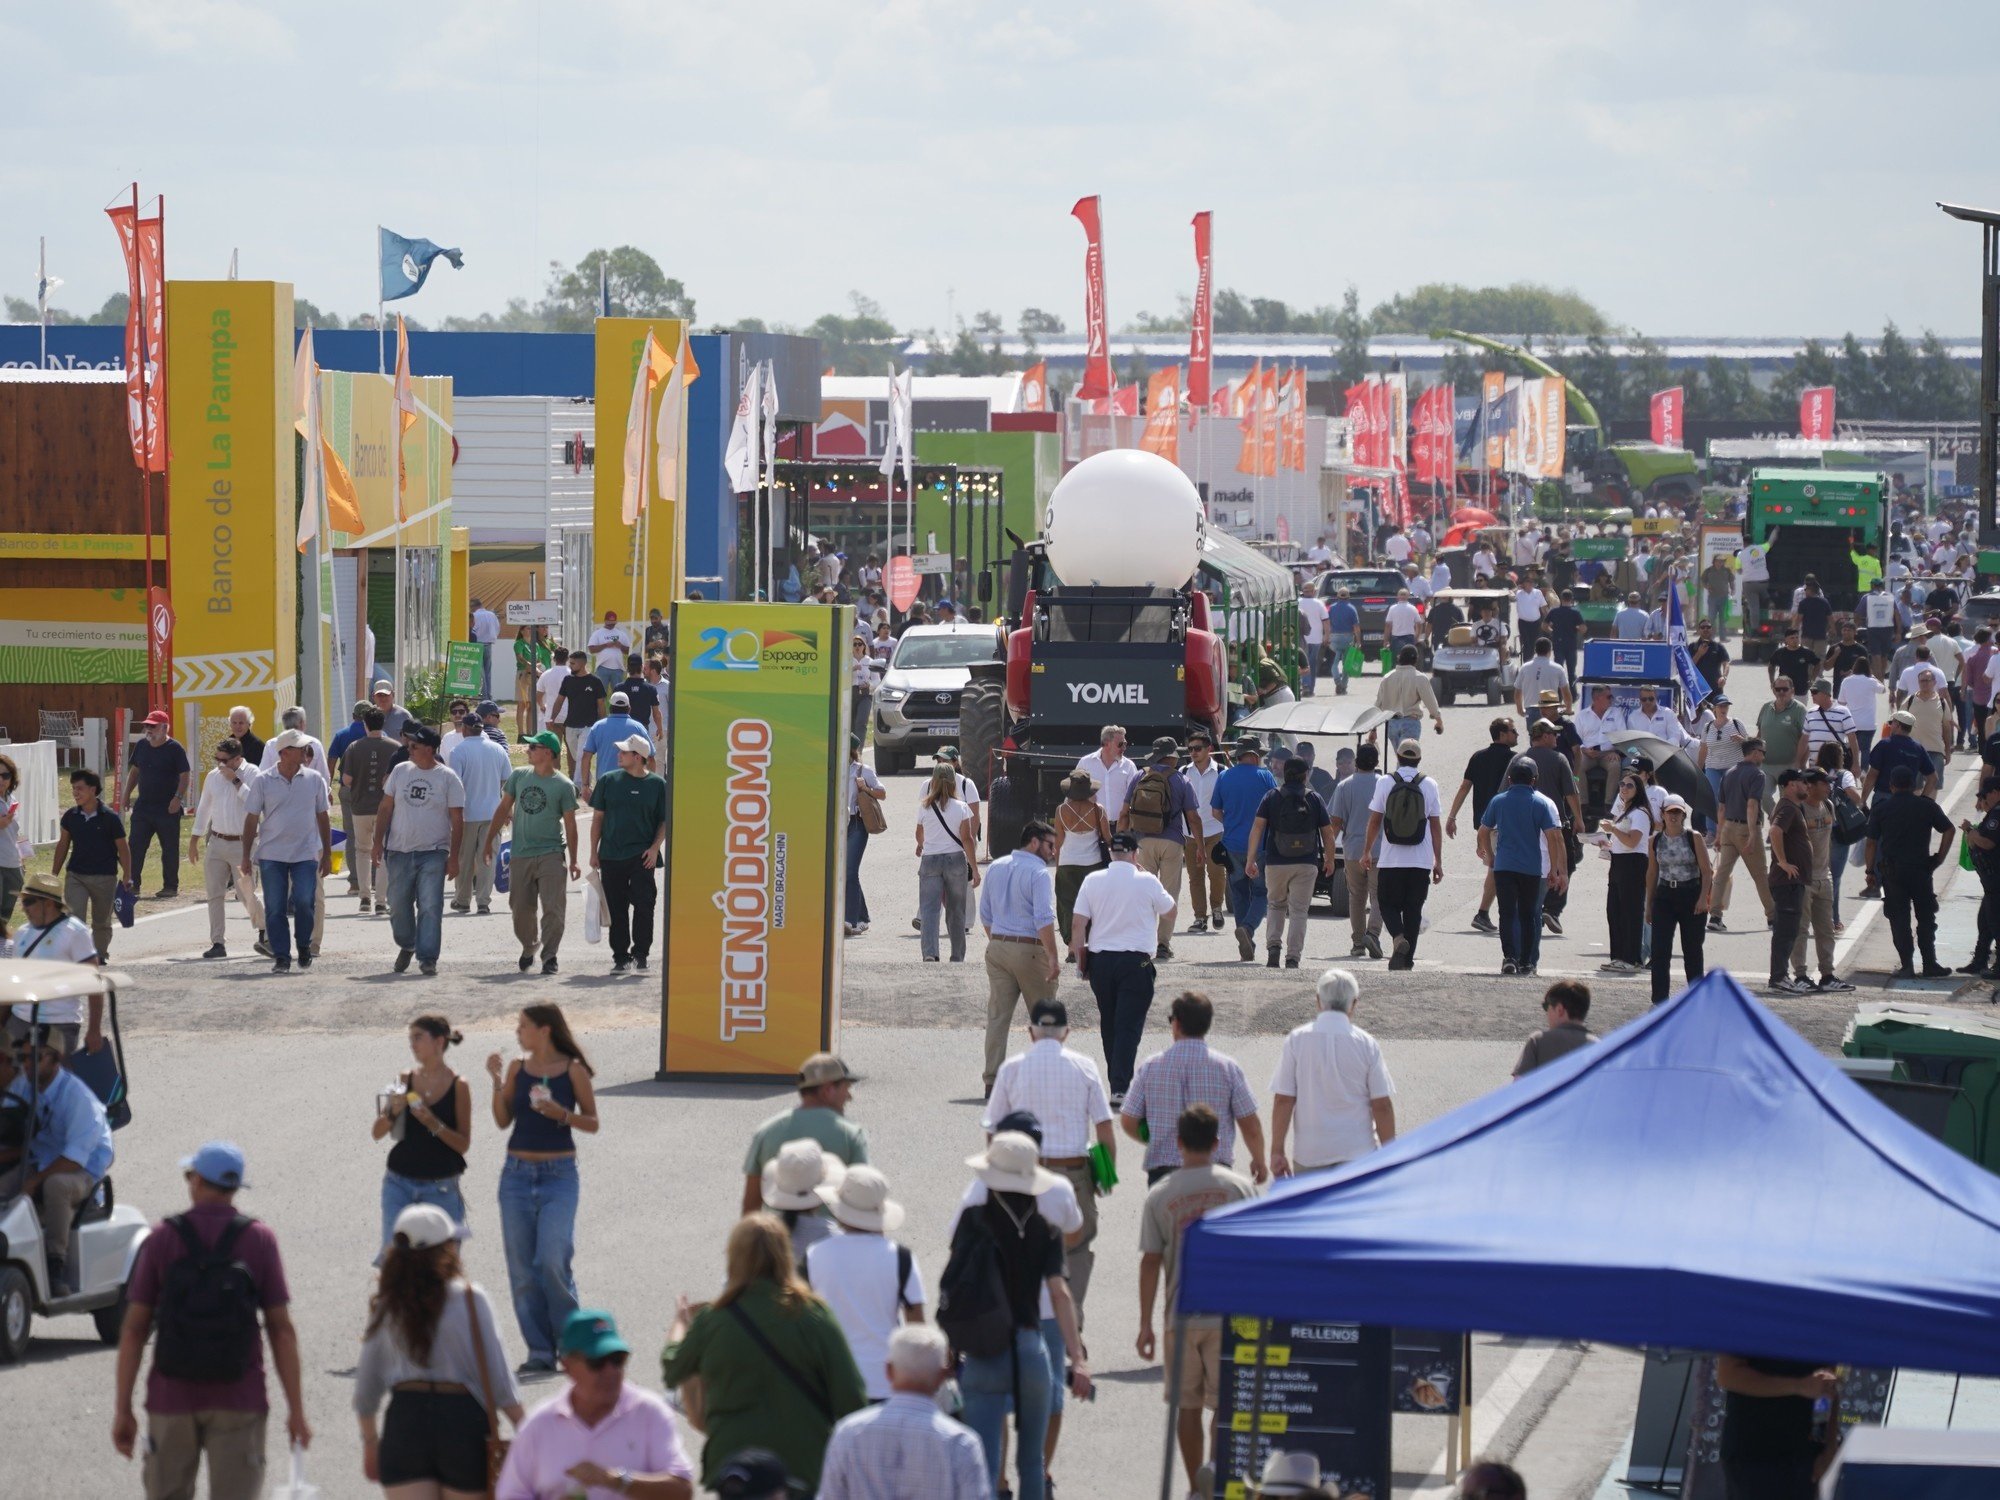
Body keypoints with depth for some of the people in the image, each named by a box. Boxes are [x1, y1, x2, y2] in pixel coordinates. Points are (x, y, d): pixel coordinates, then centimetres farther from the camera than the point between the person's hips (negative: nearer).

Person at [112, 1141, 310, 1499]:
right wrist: (296, 1409, 1)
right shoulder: (259, 1240, 0)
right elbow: (281, 1330, -3)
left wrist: (122, 1410, 1)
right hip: (239, 1401, -1)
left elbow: (133, 1329, -2)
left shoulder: (161, 1239, 1)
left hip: (171, 1396, 1)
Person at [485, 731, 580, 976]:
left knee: (553, 909, -10)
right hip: (520, 854, 4)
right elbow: (503, 809, 14)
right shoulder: (518, 776, 6)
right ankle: (528, 949, 30)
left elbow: (570, 824, -1)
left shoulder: (564, 786, -4)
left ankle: (549, 956, -2)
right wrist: (489, 842, 12)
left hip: (551, 854, -4)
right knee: (520, 909, 8)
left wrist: (573, 861, -2)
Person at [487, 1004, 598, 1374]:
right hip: (517, 1173, 4)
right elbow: (503, 1121, 4)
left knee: (551, 1260, -14)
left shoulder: (573, 1070, -2)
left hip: (558, 1176, -4)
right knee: (522, 1267, 2)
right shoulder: (518, 1068, 7)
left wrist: (561, 1113, -15)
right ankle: (539, 1351, 8)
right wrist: (497, 1082, -6)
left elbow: (592, 1123, 1)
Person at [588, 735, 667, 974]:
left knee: (643, 905, -9)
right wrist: (593, 852, 5)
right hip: (611, 854, 2)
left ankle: (640, 954, 0)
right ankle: (620, 956, 14)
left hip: (641, 856, -2)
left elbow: (664, 821, 7)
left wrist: (655, 848, -7)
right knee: (616, 908, 6)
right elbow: (598, 817, 10)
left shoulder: (657, 785, 2)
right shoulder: (609, 780, 6)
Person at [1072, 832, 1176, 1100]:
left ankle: (1116, 1083, 26)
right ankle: (1121, 1088, -15)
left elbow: (1078, 923, -1)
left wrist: (1079, 960, 8)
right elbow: (1170, 911, 10)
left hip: (1100, 960, 3)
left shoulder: (1092, 880, 0)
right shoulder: (1147, 882, -7)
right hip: (1135, 961, -3)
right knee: (1129, 1026, -5)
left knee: (1109, 1025, 16)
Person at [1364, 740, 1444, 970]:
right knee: (1414, 909, 7)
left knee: (1389, 905, 9)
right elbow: (1436, 825, 4)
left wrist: (1367, 851, 15)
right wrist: (1438, 862, 10)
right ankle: (1407, 960, 3)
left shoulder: (1385, 783, -1)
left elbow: (1374, 820, 2)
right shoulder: (1429, 785, 1)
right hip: (1420, 861, 1)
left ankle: (1398, 938, -19)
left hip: (1390, 860, -1)